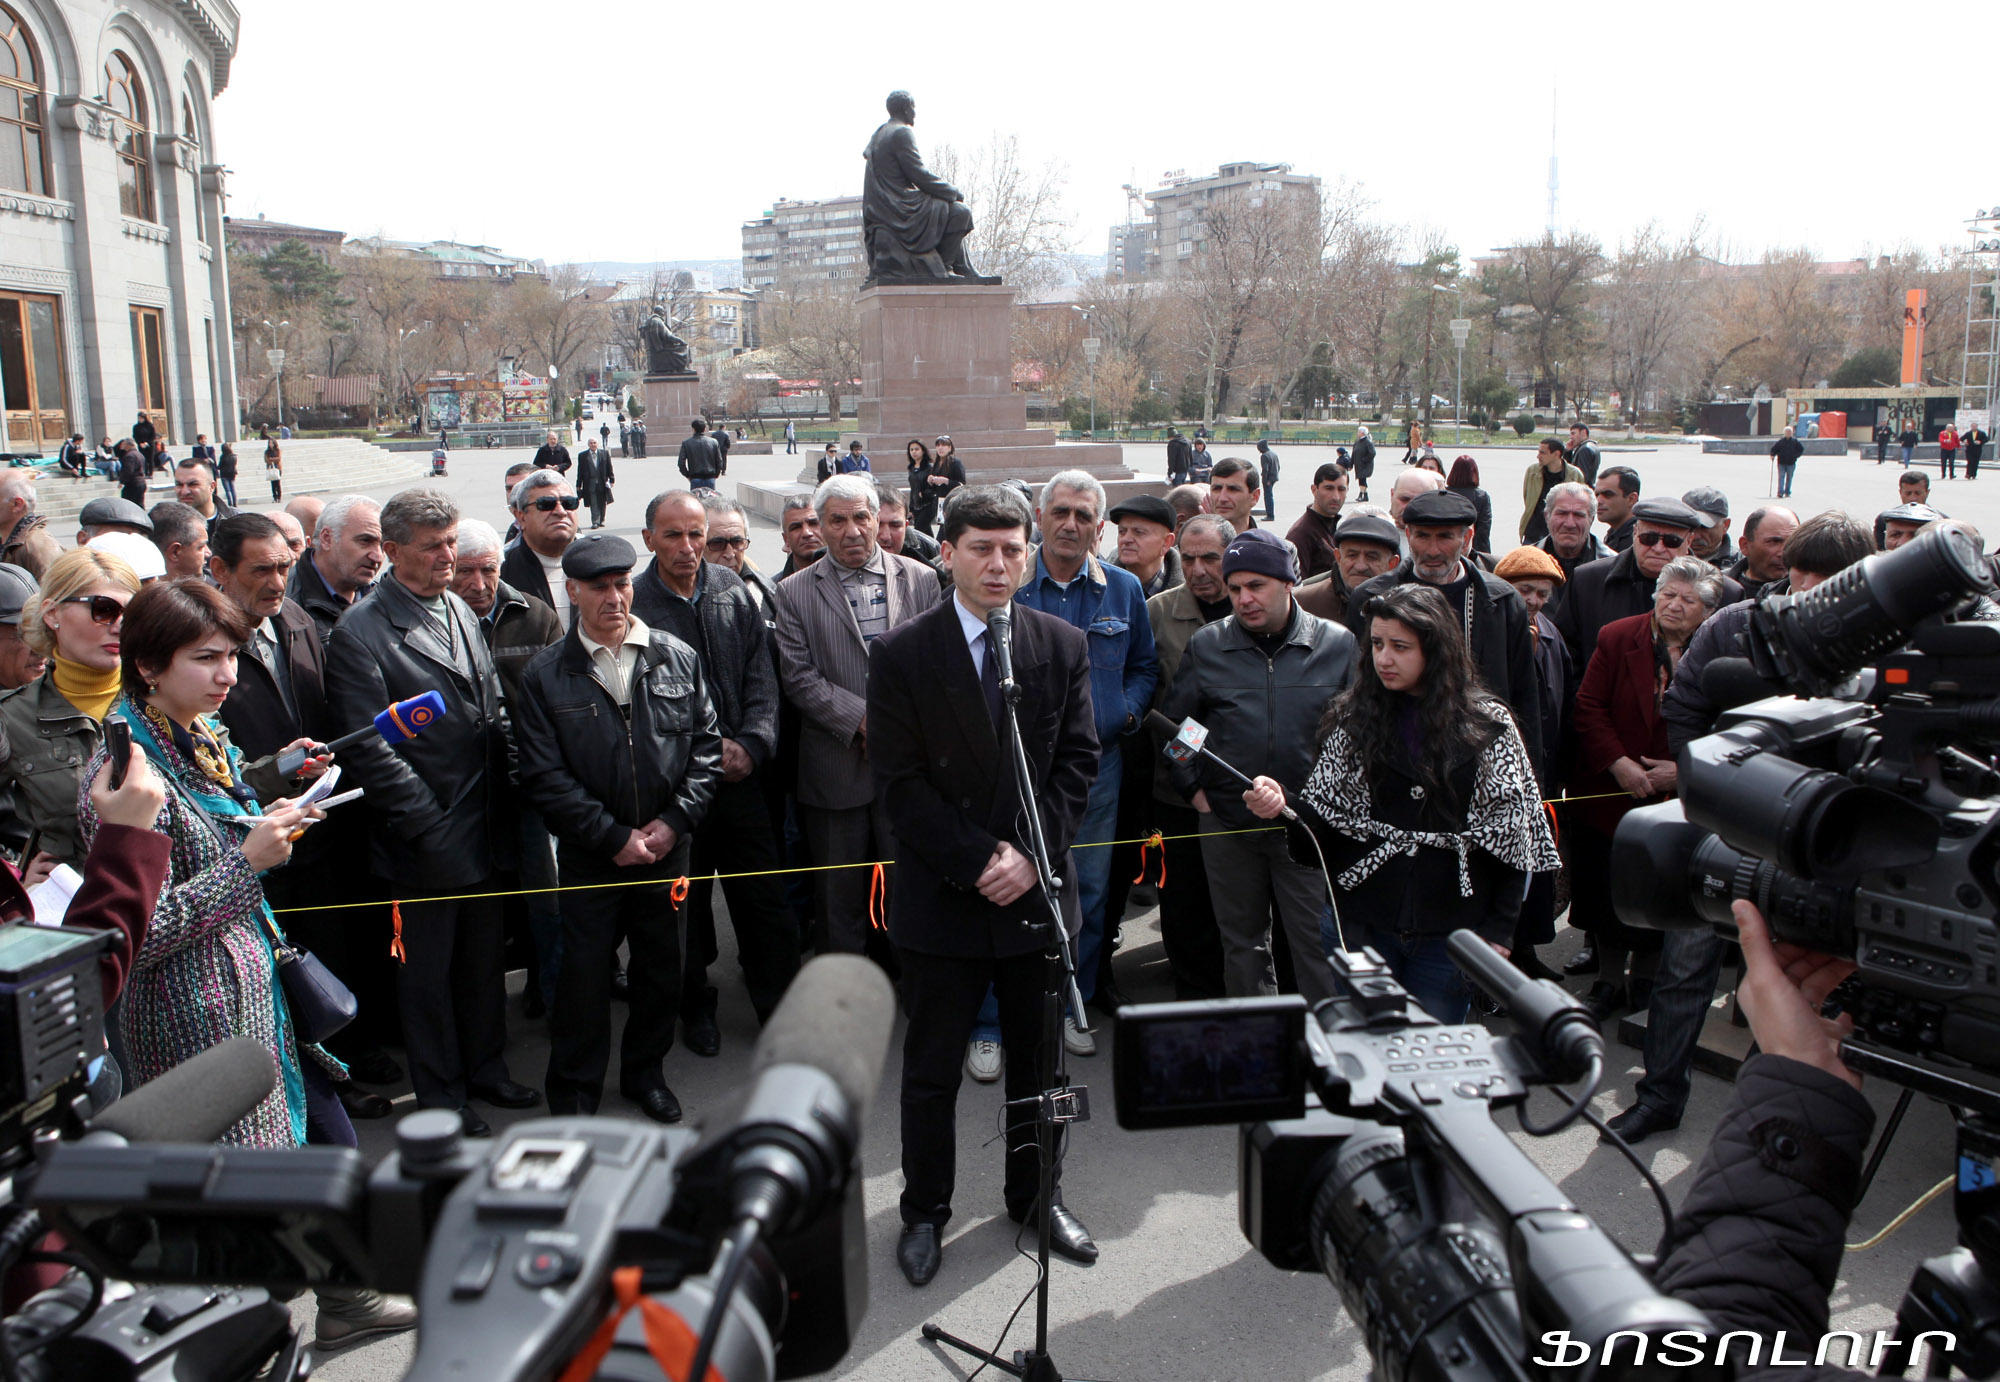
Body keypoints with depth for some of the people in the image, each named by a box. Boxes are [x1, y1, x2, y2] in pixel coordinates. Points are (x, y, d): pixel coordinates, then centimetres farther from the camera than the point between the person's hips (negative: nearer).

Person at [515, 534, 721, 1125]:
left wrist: (672, 822, -8)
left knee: (662, 966, 13)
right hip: (589, 855, -2)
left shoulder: (679, 659, 1)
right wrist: (613, 835, -12)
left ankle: (645, 1071, 35)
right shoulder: (545, 675, -5)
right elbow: (545, 776, -8)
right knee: (583, 974, 5)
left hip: (667, 847, 2)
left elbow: (706, 745, 3)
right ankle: (573, 1094, 23)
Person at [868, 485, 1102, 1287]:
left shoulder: (1063, 645, 1)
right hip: (940, 895, -2)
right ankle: (924, 1214, 29)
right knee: (932, 1070, 10)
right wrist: (976, 862, -16)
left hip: (1039, 889, 3)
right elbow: (900, 783, -9)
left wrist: (1030, 854, -11)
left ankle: (1037, 1198, 36)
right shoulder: (901, 654, -7)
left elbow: (1078, 761, 1)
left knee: (1039, 1061, 16)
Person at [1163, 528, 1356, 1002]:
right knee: (1241, 941, 14)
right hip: (1226, 824, 2)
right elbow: (1173, 722, 13)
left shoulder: (1339, 645, -1)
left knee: (1317, 945, 0)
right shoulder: (1206, 646, 4)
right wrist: (1192, 787, 6)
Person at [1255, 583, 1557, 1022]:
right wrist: (1283, 804, -21)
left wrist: (1498, 930, -4)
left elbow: (1513, 835, 0)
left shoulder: (1489, 725, -1)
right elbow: (1323, 820, -1)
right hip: (1362, 925, 1)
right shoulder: (1353, 719, 2)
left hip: (1450, 932, -1)